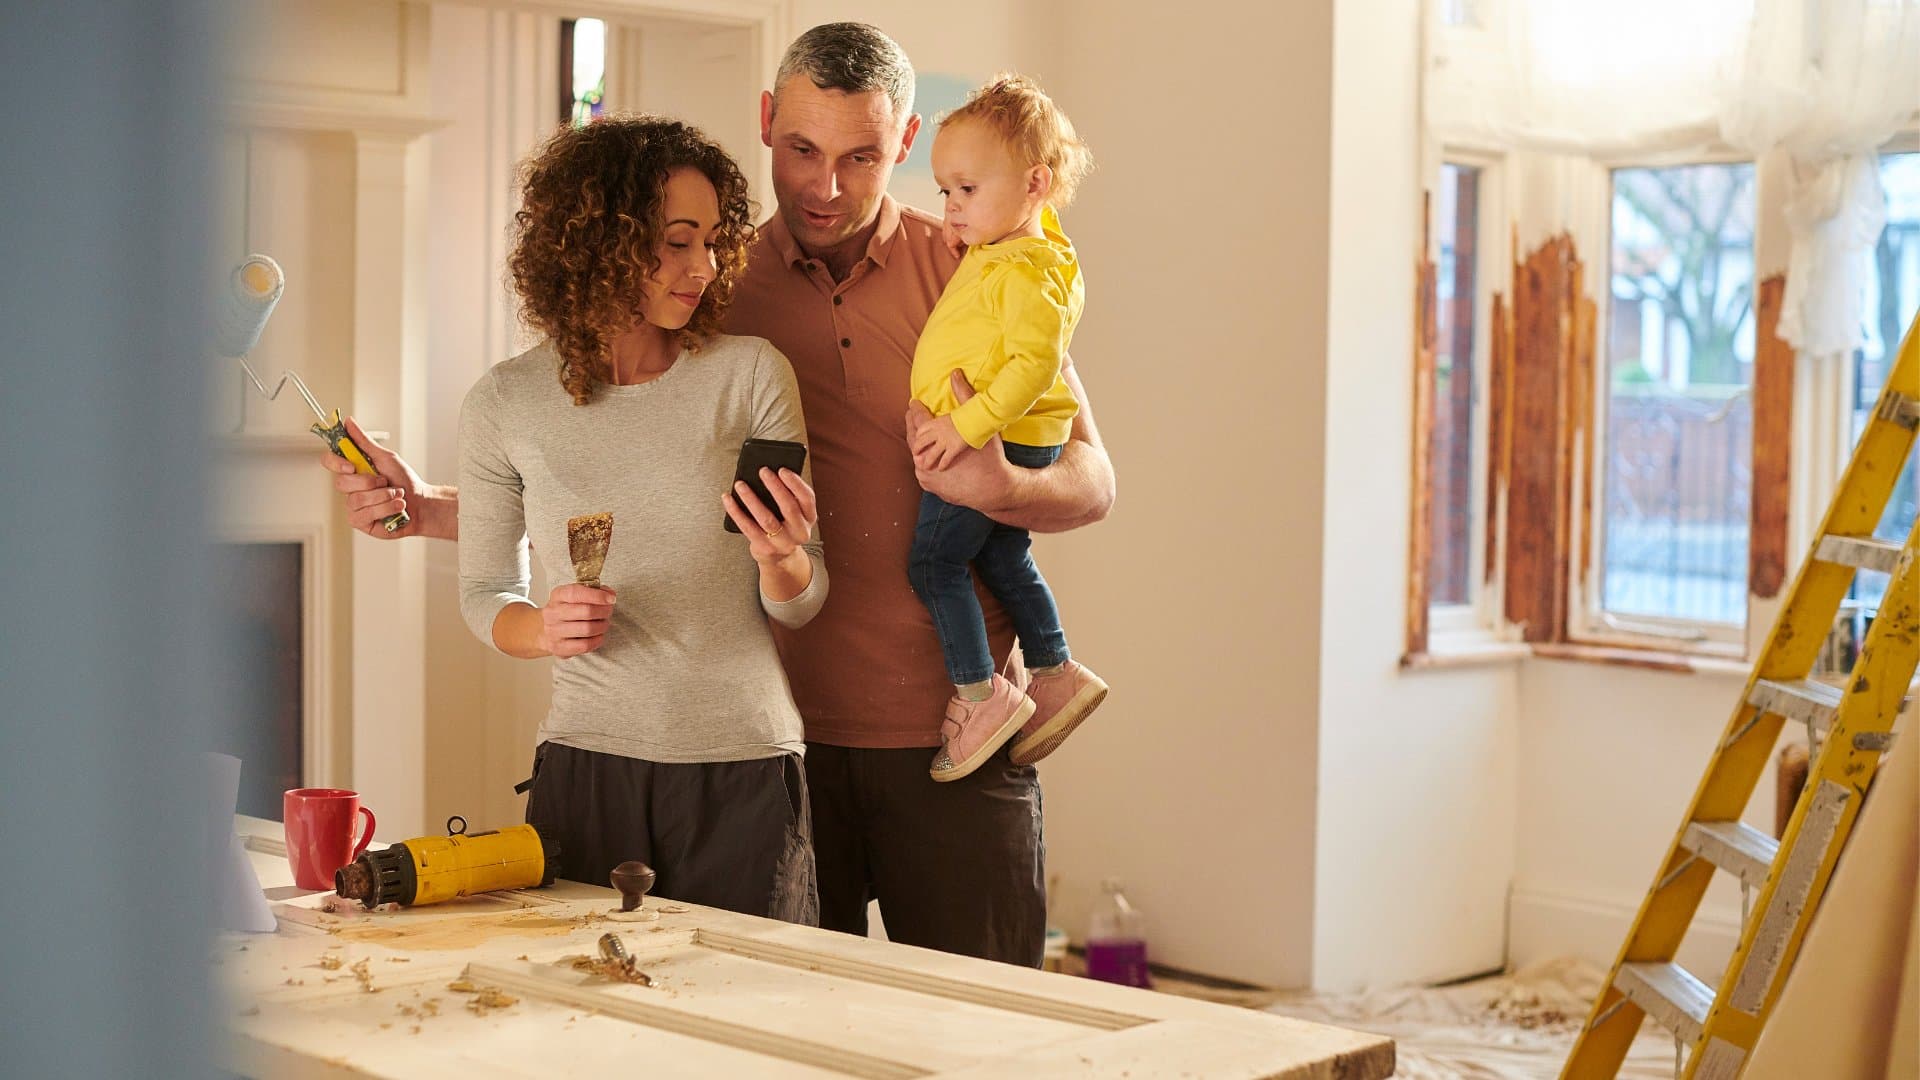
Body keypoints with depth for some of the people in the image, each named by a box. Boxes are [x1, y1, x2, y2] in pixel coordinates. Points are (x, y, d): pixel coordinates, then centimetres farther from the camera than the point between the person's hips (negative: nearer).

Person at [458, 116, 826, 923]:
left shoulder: (751, 375, -2)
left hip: (744, 772, 0)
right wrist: (543, 629, -9)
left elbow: (800, 606, 3)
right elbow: (484, 590, 12)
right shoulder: (504, 406, -1)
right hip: (586, 769, 0)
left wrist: (780, 558, -19)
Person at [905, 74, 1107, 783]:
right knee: (1002, 560, 20)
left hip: (997, 443, -10)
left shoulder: (1029, 273, -21)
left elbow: (1034, 363, -30)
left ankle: (981, 696, 0)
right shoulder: (995, 250, 10)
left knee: (933, 560, -5)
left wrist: (968, 425, -32)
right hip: (999, 445, 10)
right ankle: (1056, 672, 30)